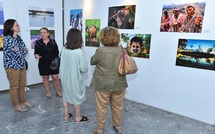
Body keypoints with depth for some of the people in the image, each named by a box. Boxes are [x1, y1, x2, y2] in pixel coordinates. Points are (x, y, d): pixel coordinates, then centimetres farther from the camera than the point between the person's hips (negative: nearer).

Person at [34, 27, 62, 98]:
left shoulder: (53, 42, 0)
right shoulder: (38, 43, -1)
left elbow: (57, 53, 4)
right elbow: (36, 53, 3)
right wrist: (36, 55, -20)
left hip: (53, 63, 0)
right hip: (43, 64, 0)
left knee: (55, 77, 2)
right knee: (45, 78, 9)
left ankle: (58, 92, 19)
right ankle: (48, 92, 25)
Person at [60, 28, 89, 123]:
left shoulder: (64, 50, -6)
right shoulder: (79, 52, -22)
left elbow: (62, 65, 5)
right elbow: (84, 69, -19)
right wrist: (85, 63, 0)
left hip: (65, 78, 5)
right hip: (75, 79, -5)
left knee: (65, 97, 19)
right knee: (77, 98, 13)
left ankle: (66, 116, 36)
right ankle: (78, 118, 30)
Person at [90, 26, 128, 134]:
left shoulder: (101, 51, -18)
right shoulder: (121, 50, -5)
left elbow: (92, 62, -1)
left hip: (103, 84, -4)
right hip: (119, 84, 4)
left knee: (101, 108, 12)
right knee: (117, 107, 20)